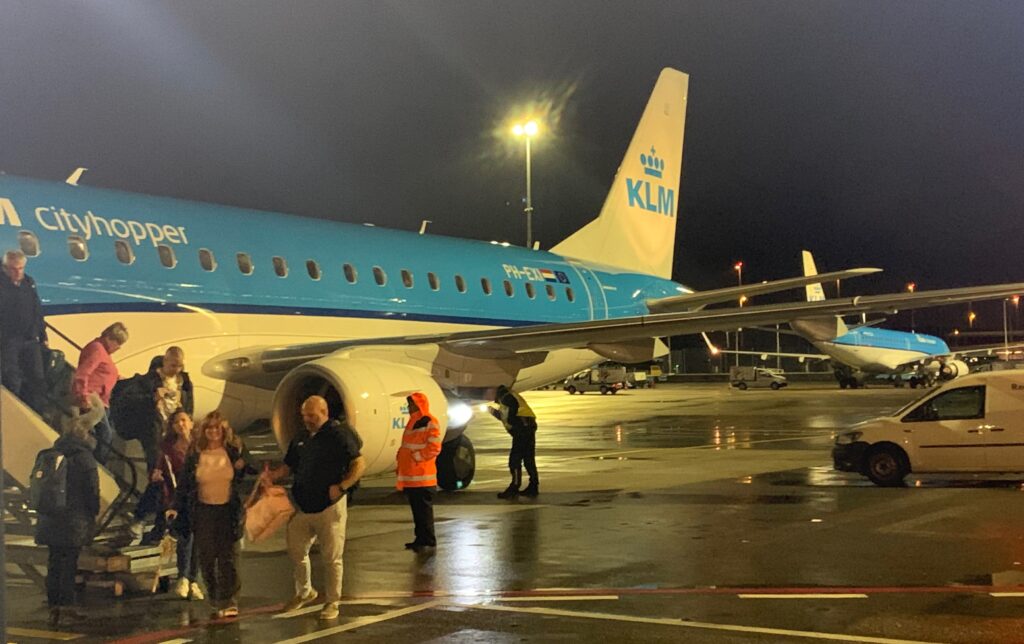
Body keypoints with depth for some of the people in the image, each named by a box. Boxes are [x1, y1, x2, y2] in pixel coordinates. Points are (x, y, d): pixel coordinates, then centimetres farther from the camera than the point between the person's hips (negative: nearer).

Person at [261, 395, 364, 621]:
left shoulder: (338, 435, -9)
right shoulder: (300, 438, 10)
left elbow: (359, 464, -12)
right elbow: (288, 466, 18)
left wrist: (341, 487, -21)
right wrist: (272, 475, -2)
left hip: (329, 507, -6)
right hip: (302, 506, 6)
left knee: (332, 557, 2)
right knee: (296, 552, 12)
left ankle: (332, 602, 16)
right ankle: (304, 592, 34)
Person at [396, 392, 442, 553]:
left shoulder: (430, 423, -10)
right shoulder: (412, 422, 18)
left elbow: (434, 448, -17)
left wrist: (415, 457, -16)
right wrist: (401, 457, 11)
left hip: (423, 476, -9)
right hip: (410, 475, 9)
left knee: (424, 509, -5)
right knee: (416, 509, 13)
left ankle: (428, 541, -1)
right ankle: (421, 538, 20)